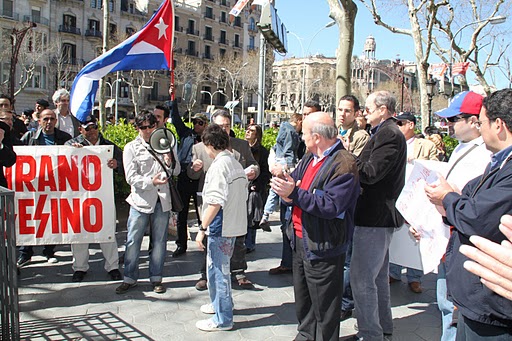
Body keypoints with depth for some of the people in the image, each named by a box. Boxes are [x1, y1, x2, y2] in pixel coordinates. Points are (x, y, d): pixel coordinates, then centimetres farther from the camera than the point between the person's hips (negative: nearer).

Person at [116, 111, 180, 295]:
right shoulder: (131, 148, 1)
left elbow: (177, 171, 11)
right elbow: (131, 177, -7)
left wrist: (170, 163, -11)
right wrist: (151, 181, -22)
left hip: (162, 200, 2)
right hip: (140, 200, -2)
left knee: (159, 241, 10)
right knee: (133, 242, 4)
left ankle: (156, 278, 23)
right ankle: (129, 278, 20)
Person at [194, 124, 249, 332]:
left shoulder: (218, 166, -17)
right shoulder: (236, 164, 10)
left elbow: (215, 202, -23)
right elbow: (243, 195, 14)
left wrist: (202, 229, -18)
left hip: (221, 227, -9)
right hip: (234, 225, 9)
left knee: (218, 270, 1)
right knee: (217, 267, 23)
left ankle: (223, 319, 11)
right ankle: (219, 303, 39)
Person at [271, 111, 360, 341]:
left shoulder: (344, 164, -18)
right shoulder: (309, 159, 12)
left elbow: (331, 205, -27)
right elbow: (293, 182, 10)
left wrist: (294, 194, -27)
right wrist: (285, 190, -13)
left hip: (322, 246, -9)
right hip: (300, 241, 9)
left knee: (324, 308, 6)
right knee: (302, 300, 24)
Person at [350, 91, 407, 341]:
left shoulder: (389, 134, -16)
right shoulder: (387, 132, 17)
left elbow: (370, 173, -25)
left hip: (375, 216, -12)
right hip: (380, 215, 12)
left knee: (361, 277, -6)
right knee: (378, 274, 22)